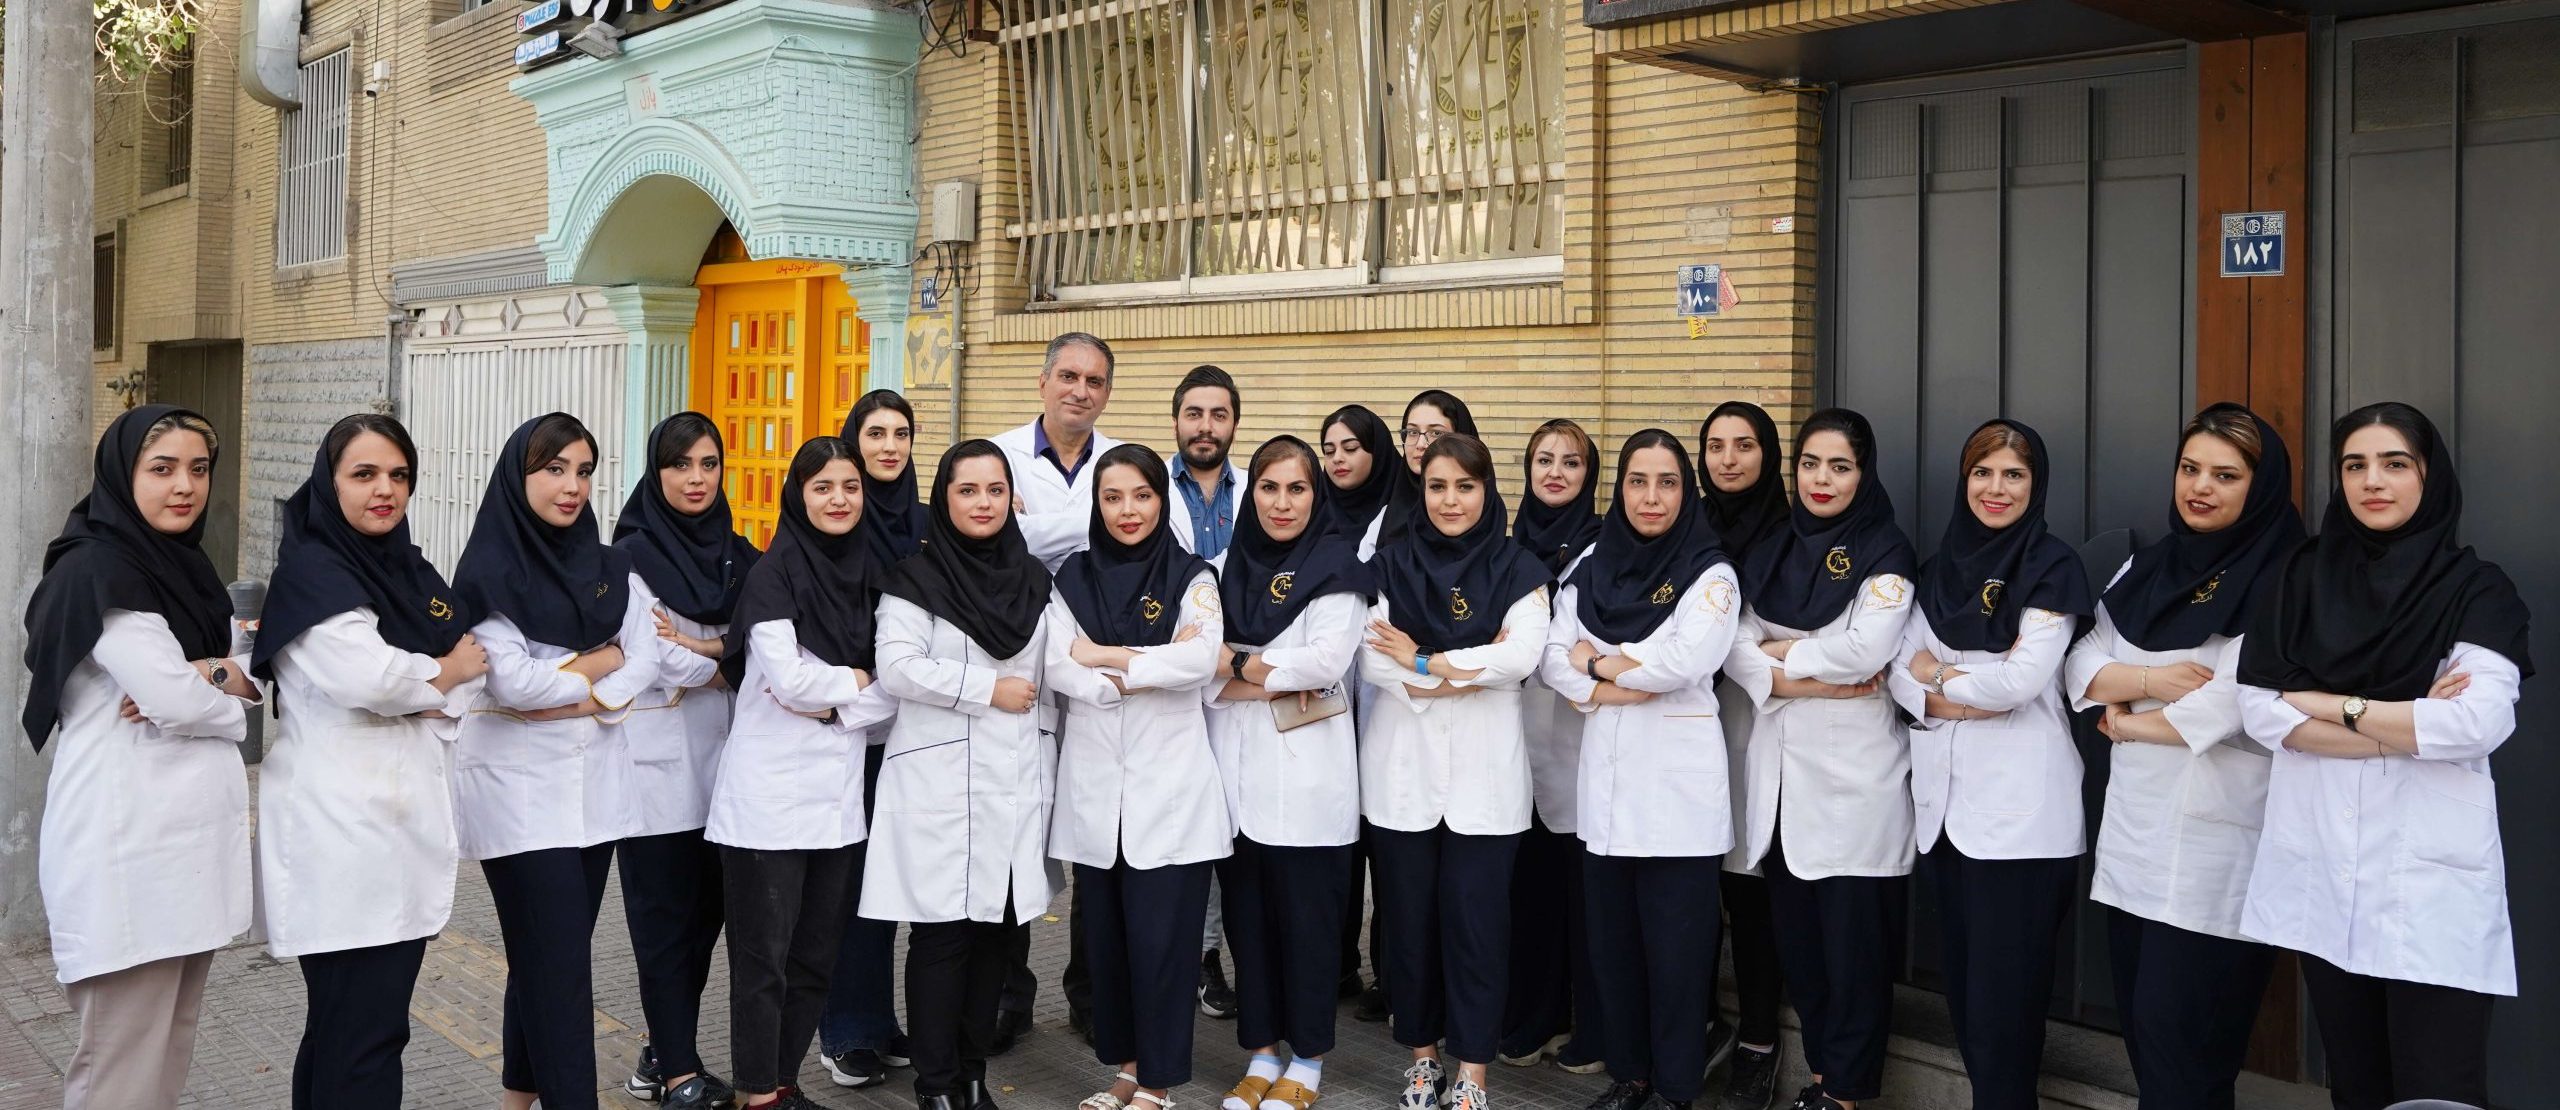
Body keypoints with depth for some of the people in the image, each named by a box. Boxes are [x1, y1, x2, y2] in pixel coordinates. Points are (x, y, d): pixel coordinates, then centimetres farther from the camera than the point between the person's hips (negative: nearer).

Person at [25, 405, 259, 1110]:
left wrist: (205, 678, -12)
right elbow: (172, 698, -20)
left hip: (190, 836, 8)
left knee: (171, 1050, 15)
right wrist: (226, 693, 0)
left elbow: (255, 674, 9)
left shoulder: (183, 565, 14)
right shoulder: (94, 570, -12)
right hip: (126, 848, -8)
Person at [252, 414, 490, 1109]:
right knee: (360, 1034, -6)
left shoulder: (408, 570, 15)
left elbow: (471, 668, 8)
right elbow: (366, 676, -22)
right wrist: (441, 674, -3)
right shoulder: (313, 572, -8)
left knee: (351, 1024, 13)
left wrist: (417, 702, -11)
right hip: (341, 825, -7)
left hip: (409, 814, 7)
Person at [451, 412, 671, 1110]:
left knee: (552, 954, 12)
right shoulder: (489, 573, -7)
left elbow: (646, 660, -2)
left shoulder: (611, 567, 9)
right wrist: (598, 663, -4)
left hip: (595, 782, 5)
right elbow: (511, 681, -17)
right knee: (559, 961, -6)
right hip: (520, 788, -5)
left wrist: (574, 699, -16)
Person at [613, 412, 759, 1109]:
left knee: (708, 905, 10)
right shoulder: (633, 554, -7)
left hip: (722, 751, 6)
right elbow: (663, 665, -15)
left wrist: (704, 648, -13)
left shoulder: (735, 554, 10)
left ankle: (666, 1052, 23)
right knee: (666, 912, 0)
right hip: (658, 756, -5)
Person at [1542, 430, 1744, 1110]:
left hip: (1678, 781, -4)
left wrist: (1597, 662, -6)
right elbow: (1553, 661, 1)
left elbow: (1686, 660, -19)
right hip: (1605, 777, 4)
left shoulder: (1710, 574, -4)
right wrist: (1634, 682, -13)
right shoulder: (1589, 570, 10)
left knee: (1676, 944, 1)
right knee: (1612, 938, 11)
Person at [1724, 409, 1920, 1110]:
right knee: (1792, 924, 8)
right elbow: (1734, 648, 1)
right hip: (1778, 762, 5)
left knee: (1851, 930, -1)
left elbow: (1867, 647, -18)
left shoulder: (1885, 551, -2)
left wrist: (1781, 652, -6)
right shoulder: (1770, 549, 12)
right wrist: (1806, 682, -14)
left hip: (1852, 768, -5)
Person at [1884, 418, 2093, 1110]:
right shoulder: (1941, 569, 13)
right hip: (1944, 795, 6)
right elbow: (1900, 672, 5)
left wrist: (1938, 675, 0)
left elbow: (2021, 679, -14)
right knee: (1961, 971, 11)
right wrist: (1967, 696, -12)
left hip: (2020, 806, -6)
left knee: (2005, 983, -2)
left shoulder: (2052, 566, -3)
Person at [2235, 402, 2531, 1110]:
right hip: (2320, 870, 3)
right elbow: (2261, 710, -3)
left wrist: (2332, 705, -7)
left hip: (2431, 875, -3)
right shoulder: (2301, 579, 8)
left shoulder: (2476, 588, 2)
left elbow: (2479, 721, -14)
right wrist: (2409, 725, -10)